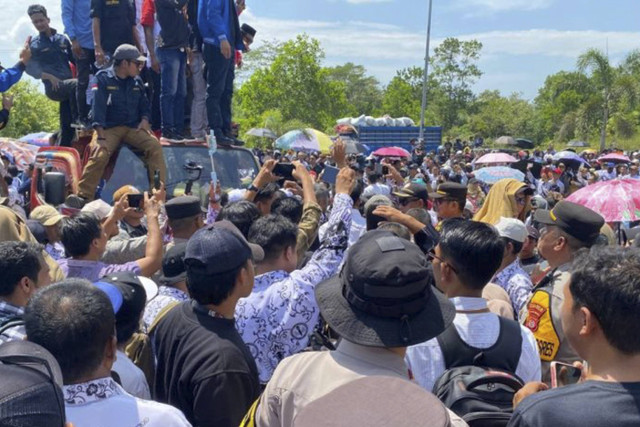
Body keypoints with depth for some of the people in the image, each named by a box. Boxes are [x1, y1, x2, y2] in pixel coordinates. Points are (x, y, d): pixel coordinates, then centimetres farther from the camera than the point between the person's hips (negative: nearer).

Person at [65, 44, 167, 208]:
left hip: (133, 127, 4)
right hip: (109, 128, -4)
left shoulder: (137, 81, 15)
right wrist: (100, 137, -22)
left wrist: (144, 120, -3)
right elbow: (98, 107, -11)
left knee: (154, 146, -22)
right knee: (100, 155, -29)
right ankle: (83, 196, -26)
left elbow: (144, 105, 22)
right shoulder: (103, 78, -2)